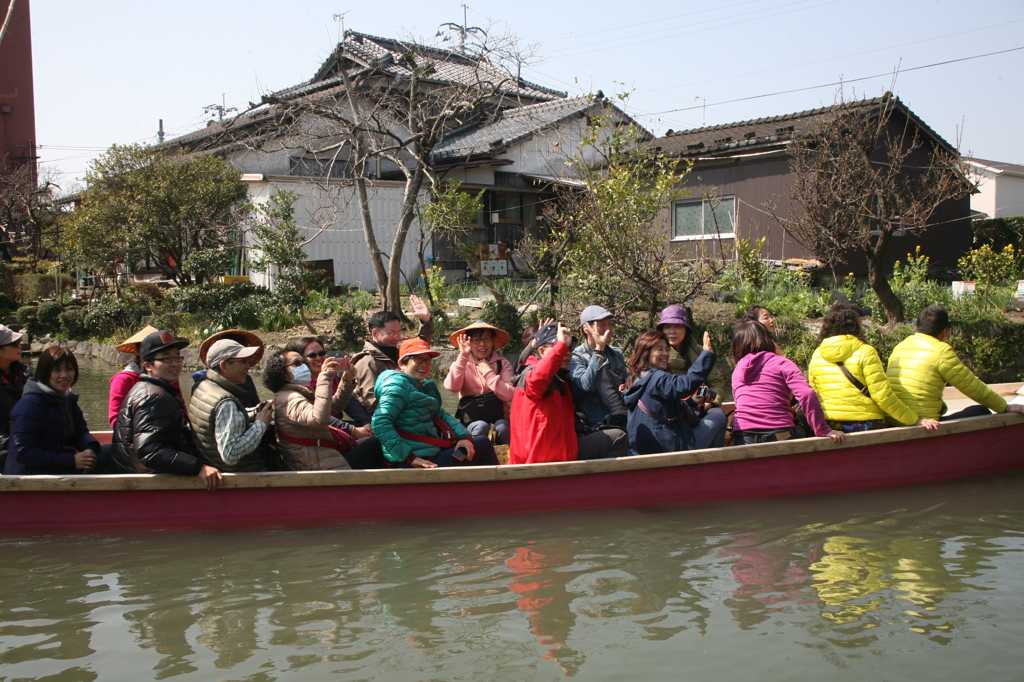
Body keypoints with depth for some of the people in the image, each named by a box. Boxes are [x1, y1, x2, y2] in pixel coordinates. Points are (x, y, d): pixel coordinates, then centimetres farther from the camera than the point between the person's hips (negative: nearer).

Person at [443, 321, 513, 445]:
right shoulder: (463, 363, 6)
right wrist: (463, 356, -17)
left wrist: (488, 372, -9)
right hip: (472, 420, -1)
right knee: (481, 426, -32)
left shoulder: (503, 364, 6)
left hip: (498, 417, 1)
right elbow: (452, 387, -17)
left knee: (503, 427, -30)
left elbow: (508, 396, -11)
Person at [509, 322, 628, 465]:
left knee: (618, 438, 8)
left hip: (566, 451, 10)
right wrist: (562, 345, -29)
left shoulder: (562, 379, 23)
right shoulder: (530, 374, -8)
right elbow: (538, 378, -36)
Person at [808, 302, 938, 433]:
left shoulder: (816, 355, 6)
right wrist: (915, 420, -4)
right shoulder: (865, 352, -7)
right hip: (865, 425, -5)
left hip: (831, 427, 5)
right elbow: (883, 396, -11)